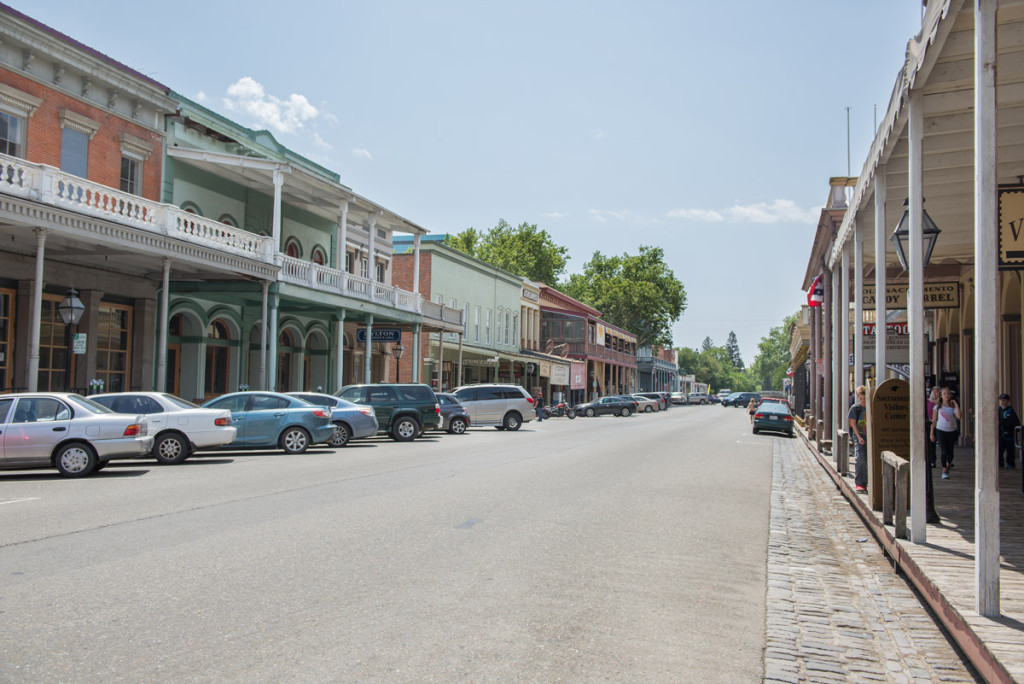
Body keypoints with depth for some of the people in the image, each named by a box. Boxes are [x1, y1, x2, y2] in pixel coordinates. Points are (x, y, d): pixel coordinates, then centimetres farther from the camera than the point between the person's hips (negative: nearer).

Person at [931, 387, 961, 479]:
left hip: (951, 431, 1)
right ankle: (944, 471, -4)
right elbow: (934, 421, 5)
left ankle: (948, 465, 37)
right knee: (943, 451, -10)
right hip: (940, 431, -1)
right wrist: (932, 433, 3)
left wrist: (956, 404, -12)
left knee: (950, 451, 8)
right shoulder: (937, 407, 2)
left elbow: (959, 416, -16)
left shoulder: (953, 407, 2)